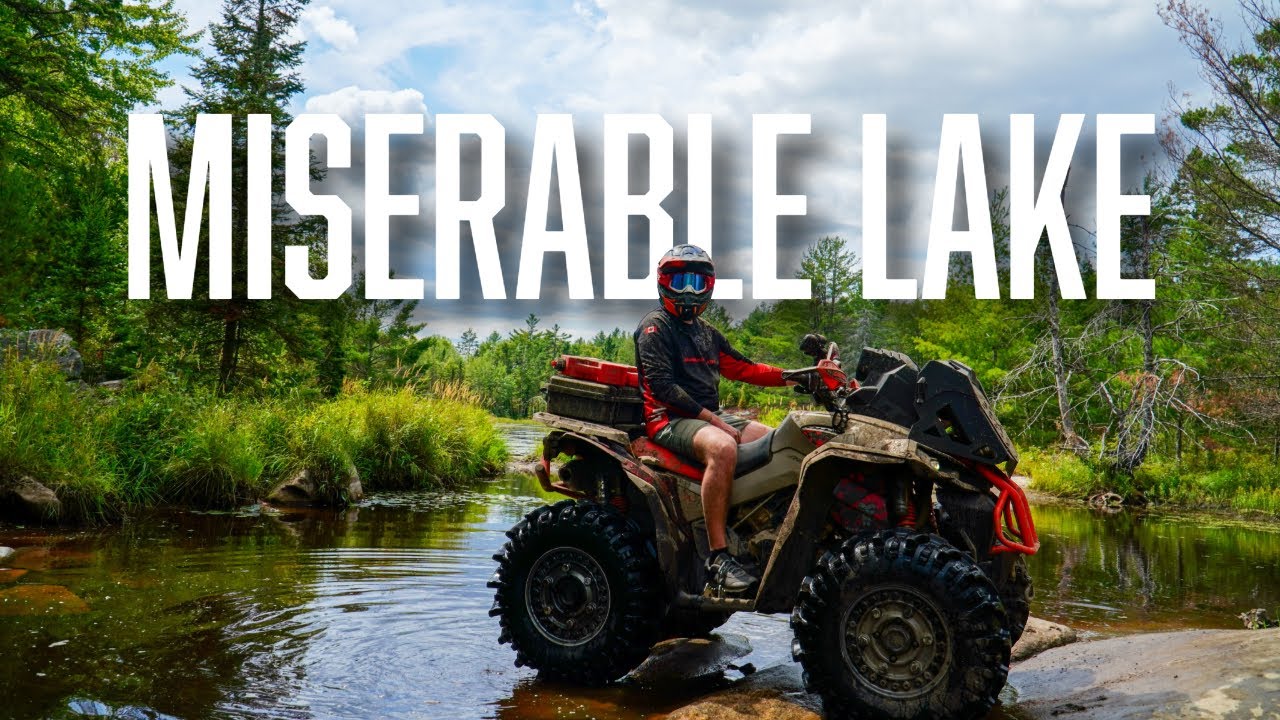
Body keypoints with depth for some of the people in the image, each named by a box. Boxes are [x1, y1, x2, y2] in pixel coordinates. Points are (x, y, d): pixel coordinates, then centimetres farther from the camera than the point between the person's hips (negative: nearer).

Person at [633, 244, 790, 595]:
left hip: (709, 415, 9)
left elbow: (741, 367, 20)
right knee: (722, 447, -36)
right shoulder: (654, 326, -2)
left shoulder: (707, 333, 24)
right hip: (668, 420, -9)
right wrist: (712, 419, -20)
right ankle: (718, 558, -38)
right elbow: (663, 385, -13)